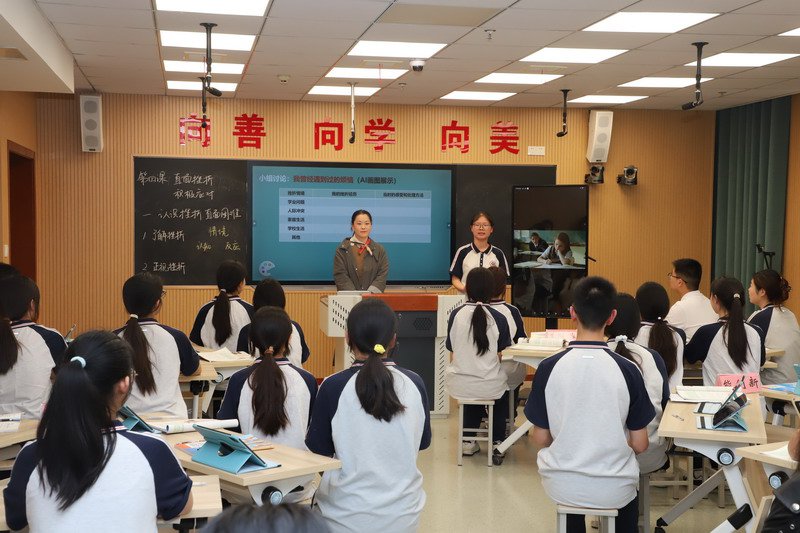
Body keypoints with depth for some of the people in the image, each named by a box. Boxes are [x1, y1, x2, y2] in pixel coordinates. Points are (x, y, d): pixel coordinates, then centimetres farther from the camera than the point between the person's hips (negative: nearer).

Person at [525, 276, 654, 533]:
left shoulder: (548, 368, -13)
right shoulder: (627, 370, -13)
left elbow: (541, 439, -4)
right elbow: (639, 444, -6)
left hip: (561, 487, 0)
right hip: (614, 491, 0)